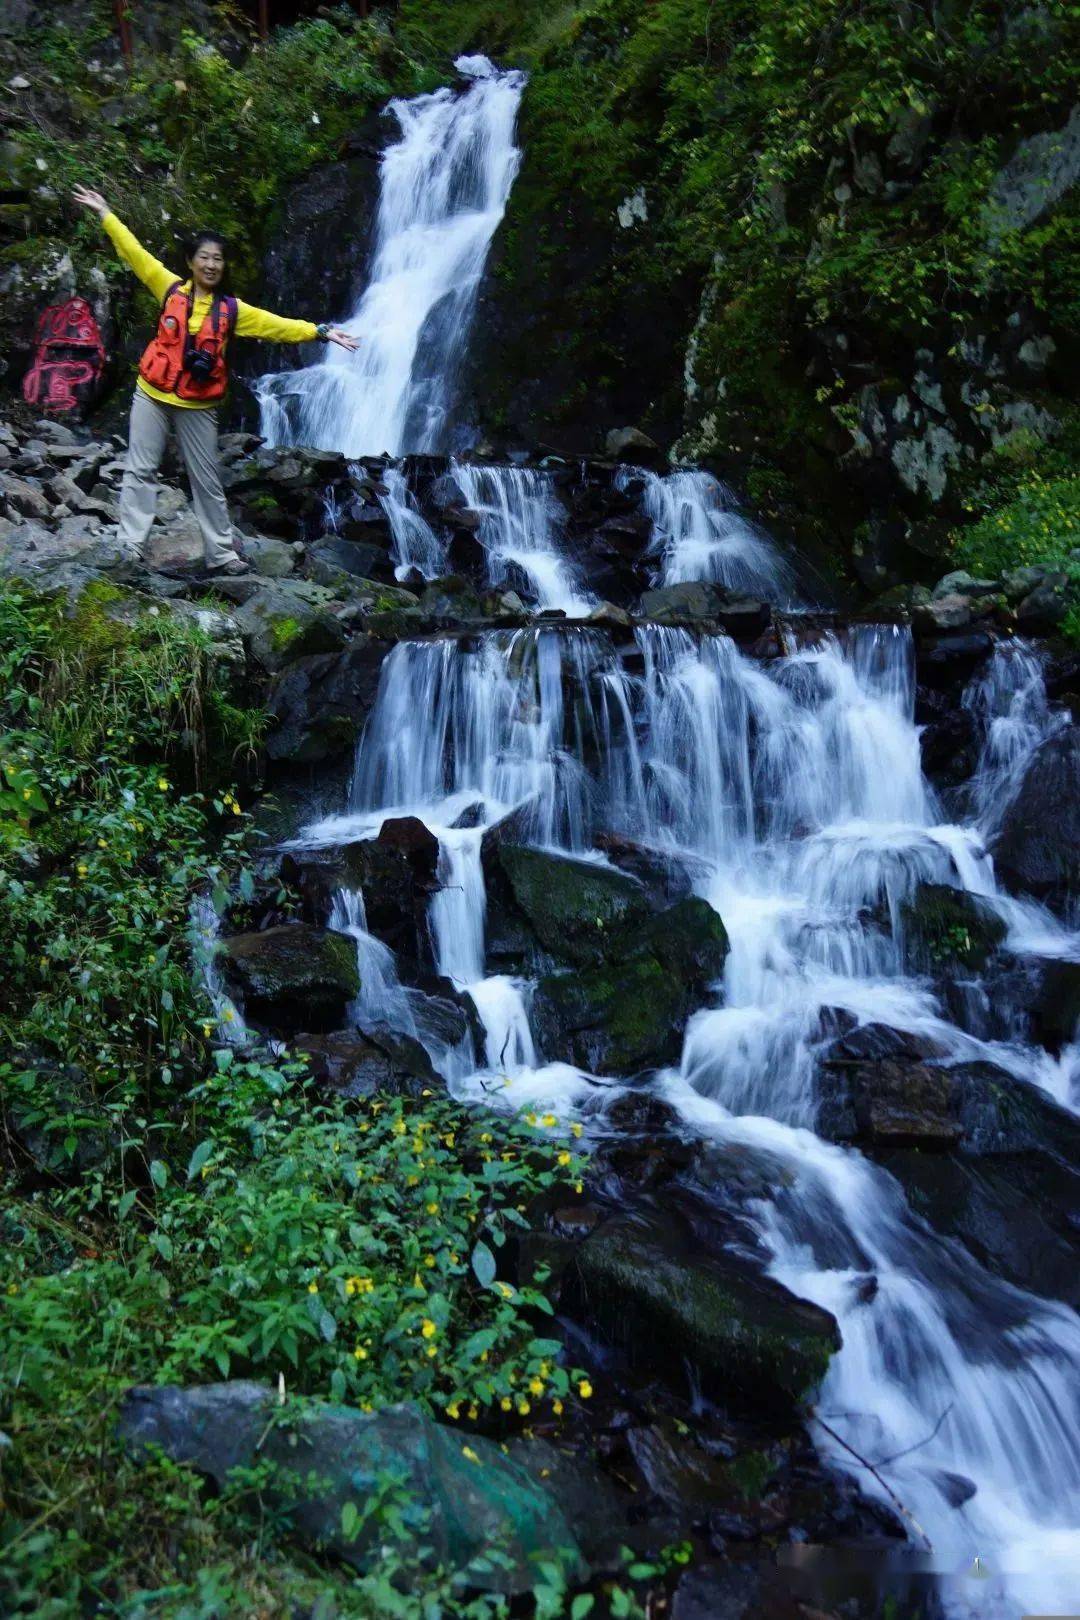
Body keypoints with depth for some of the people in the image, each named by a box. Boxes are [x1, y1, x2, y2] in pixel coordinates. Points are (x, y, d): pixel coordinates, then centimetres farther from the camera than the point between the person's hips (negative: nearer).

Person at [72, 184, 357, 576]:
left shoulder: (232, 310, 0)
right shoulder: (171, 289, 0)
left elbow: (278, 326, -4)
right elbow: (134, 252, 5)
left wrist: (321, 332, -12)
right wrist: (105, 213, 6)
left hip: (198, 406, 0)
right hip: (152, 395, 0)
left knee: (207, 481, 7)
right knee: (140, 471, 2)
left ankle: (221, 554, 13)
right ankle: (130, 546, 7)